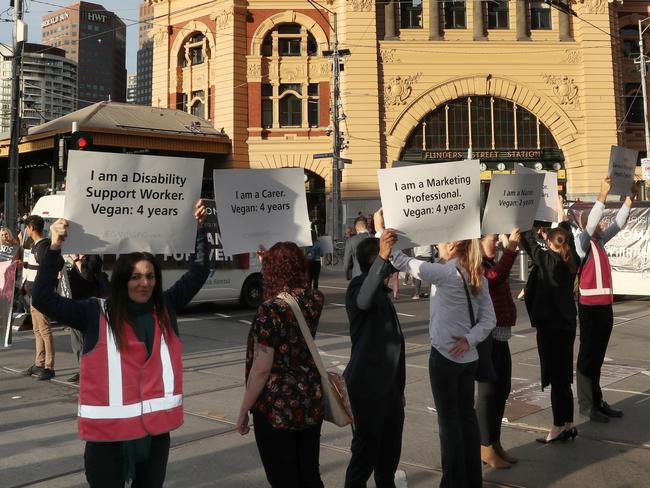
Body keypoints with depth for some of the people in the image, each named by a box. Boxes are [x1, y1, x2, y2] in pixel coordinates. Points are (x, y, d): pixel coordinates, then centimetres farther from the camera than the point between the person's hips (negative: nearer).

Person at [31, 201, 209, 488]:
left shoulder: (165, 308, 4)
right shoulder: (96, 314, -6)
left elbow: (198, 272, 7)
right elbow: (43, 298, -13)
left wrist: (199, 227, 1)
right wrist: (56, 247, -20)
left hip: (156, 427, 3)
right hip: (109, 430, -3)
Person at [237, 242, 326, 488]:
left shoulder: (270, 311, -20)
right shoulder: (315, 300, -1)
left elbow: (262, 369, -19)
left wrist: (243, 411, -8)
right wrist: (270, 258, 25)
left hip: (276, 407, -6)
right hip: (311, 402, 6)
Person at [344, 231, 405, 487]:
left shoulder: (382, 292, 17)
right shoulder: (359, 286, -11)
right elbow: (364, 300, -39)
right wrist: (383, 257, -50)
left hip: (388, 385, 9)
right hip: (367, 385, -9)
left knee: (391, 448, 17)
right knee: (366, 450, -3)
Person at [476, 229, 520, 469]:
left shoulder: (491, 265, 17)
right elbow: (495, 278, -32)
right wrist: (510, 248, -35)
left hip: (500, 336, 10)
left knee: (502, 389, 13)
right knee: (488, 390, -2)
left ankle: (495, 442, 24)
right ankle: (486, 447, 9)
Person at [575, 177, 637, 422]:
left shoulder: (600, 240, 13)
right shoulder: (582, 241, -9)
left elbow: (618, 223, 20)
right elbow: (591, 222, -25)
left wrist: (629, 198, 12)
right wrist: (603, 194, -26)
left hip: (605, 306, 8)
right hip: (590, 307, -8)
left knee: (598, 356, 12)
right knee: (588, 355, -2)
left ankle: (597, 401, 20)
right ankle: (586, 405, 4)